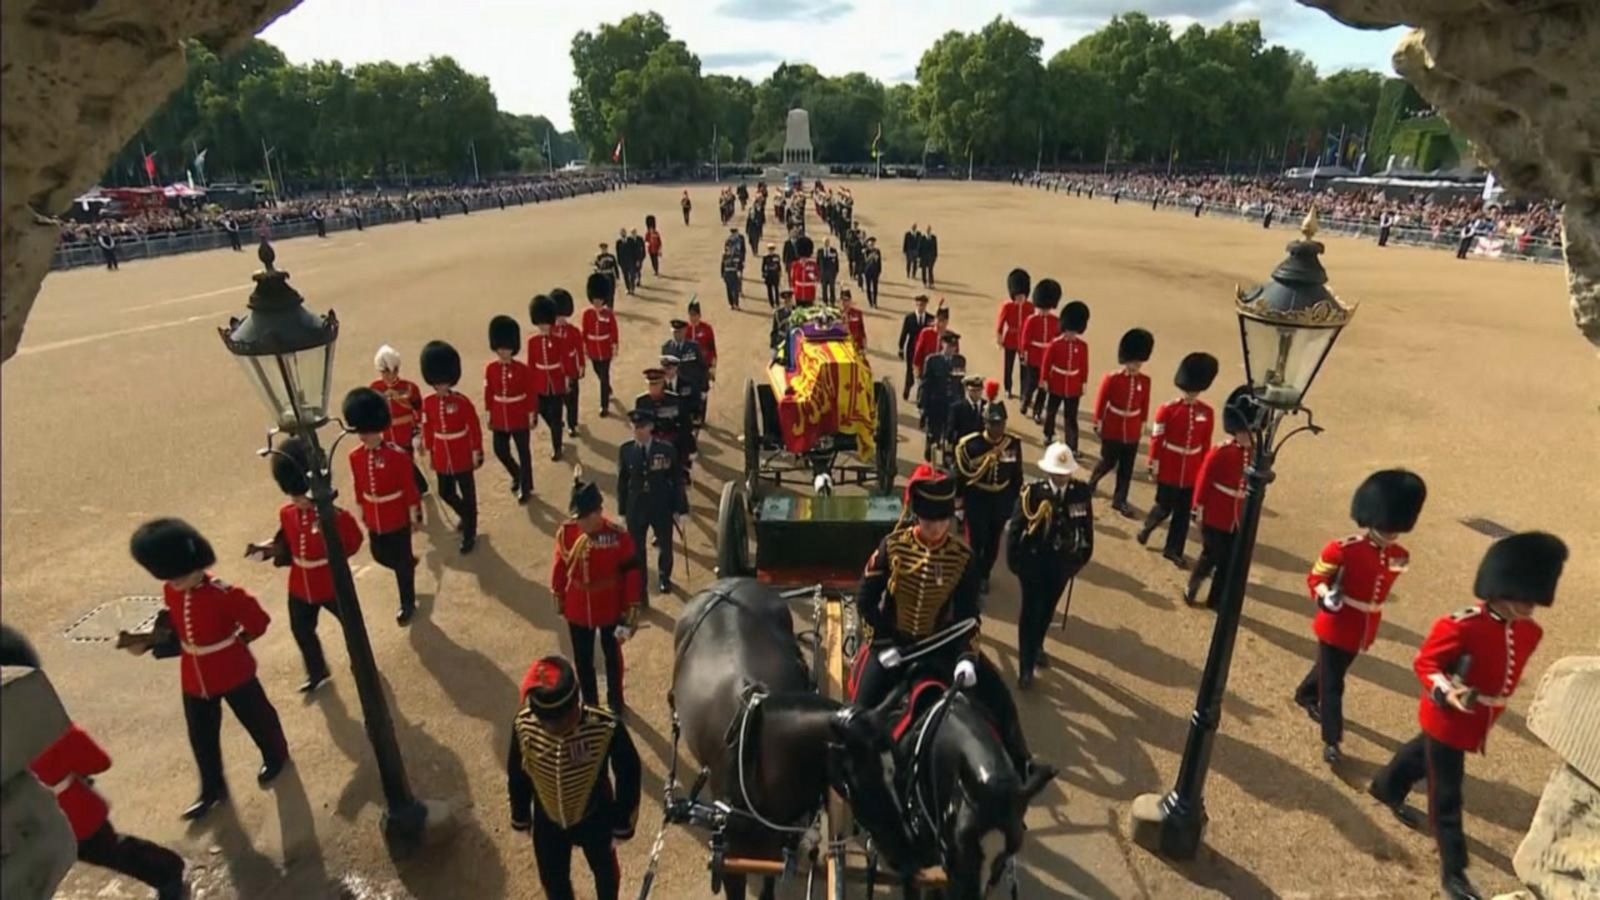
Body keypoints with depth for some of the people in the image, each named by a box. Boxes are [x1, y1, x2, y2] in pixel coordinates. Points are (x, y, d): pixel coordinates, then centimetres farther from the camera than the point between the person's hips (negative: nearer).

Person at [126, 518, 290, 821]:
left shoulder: (224, 593, -27)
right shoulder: (170, 591, -7)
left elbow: (258, 621, -17)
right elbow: (171, 624, 10)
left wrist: (235, 642, -4)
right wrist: (146, 643, -4)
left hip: (233, 673, -6)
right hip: (194, 678, 6)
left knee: (256, 718, 17)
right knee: (201, 737, 17)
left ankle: (276, 756, 44)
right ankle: (212, 789, 35)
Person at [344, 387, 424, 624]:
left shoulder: (397, 455, -21)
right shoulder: (355, 457, -5)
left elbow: (410, 488, -14)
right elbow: (359, 488, 7)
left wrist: (415, 517, -9)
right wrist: (363, 513, 14)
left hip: (397, 520, -5)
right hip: (374, 520, 5)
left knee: (401, 562, 9)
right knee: (380, 556, 20)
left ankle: (407, 604, 27)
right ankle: (409, 564, 52)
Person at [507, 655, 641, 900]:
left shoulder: (607, 727, -37)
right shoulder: (523, 726, -29)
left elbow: (628, 772, -17)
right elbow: (517, 774, -7)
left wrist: (623, 821, -6)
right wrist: (520, 816, 7)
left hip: (595, 818, -2)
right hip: (547, 821, 2)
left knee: (604, 870, 28)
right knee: (552, 879, 27)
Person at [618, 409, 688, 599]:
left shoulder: (666, 450, -14)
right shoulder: (625, 451, -9)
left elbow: (677, 480, -7)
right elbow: (622, 482, -1)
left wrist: (678, 508, -6)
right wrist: (622, 510, 1)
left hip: (662, 508, 0)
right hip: (635, 508, 0)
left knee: (666, 546, 20)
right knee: (636, 550, 9)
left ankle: (664, 577, 49)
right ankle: (639, 588, 27)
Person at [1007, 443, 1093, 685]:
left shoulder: (1082, 492, -9)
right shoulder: (1032, 491, -18)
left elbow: (1087, 527, 3)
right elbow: (1015, 527, -12)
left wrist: (1082, 558, 7)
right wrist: (1014, 560, -10)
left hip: (1062, 562, 4)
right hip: (1033, 561, -3)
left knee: (1047, 609, 21)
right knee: (1031, 611, 5)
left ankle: (1037, 646, 48)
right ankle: (1026, 667, 16)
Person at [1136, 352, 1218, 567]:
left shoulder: (1207, 412, 0)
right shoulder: (1167, 409, -10)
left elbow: (1206, 443, 6)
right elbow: (1156, 438, -6)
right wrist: (1154, 464, -6)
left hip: (1192, 471, 3)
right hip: (1169, 468, -3)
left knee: (1184, 512, 8)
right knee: (1164, 507, 6)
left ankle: (1173, 550, 21)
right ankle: (1146, 527, 36)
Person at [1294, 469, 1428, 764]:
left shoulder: (1399, 556, -4)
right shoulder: (1342, 549, -22)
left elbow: (1381, 587, 10)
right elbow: (1315, 578, -14)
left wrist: (1369, 622, 13)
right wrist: (1326, 596, -31)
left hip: (1364, 630, 6)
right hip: (1335, 627, -6)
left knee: (1332, 670, 26)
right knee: (1332, 682, 1)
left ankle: (1306, 696, 53)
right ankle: (1331, 741, 12)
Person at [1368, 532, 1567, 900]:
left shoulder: (1530, 633, -3)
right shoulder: (1461, 626, -26)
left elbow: (1507, 674, 12)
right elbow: (1424, 662, -20)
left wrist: (1490, 706, 19)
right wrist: (1447, 692, -34)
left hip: (1479, 724, 7)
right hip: (1448, 720, -7)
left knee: (1423, 754, 30)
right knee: (1446, 794, 3)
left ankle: (1385, 787, 56)